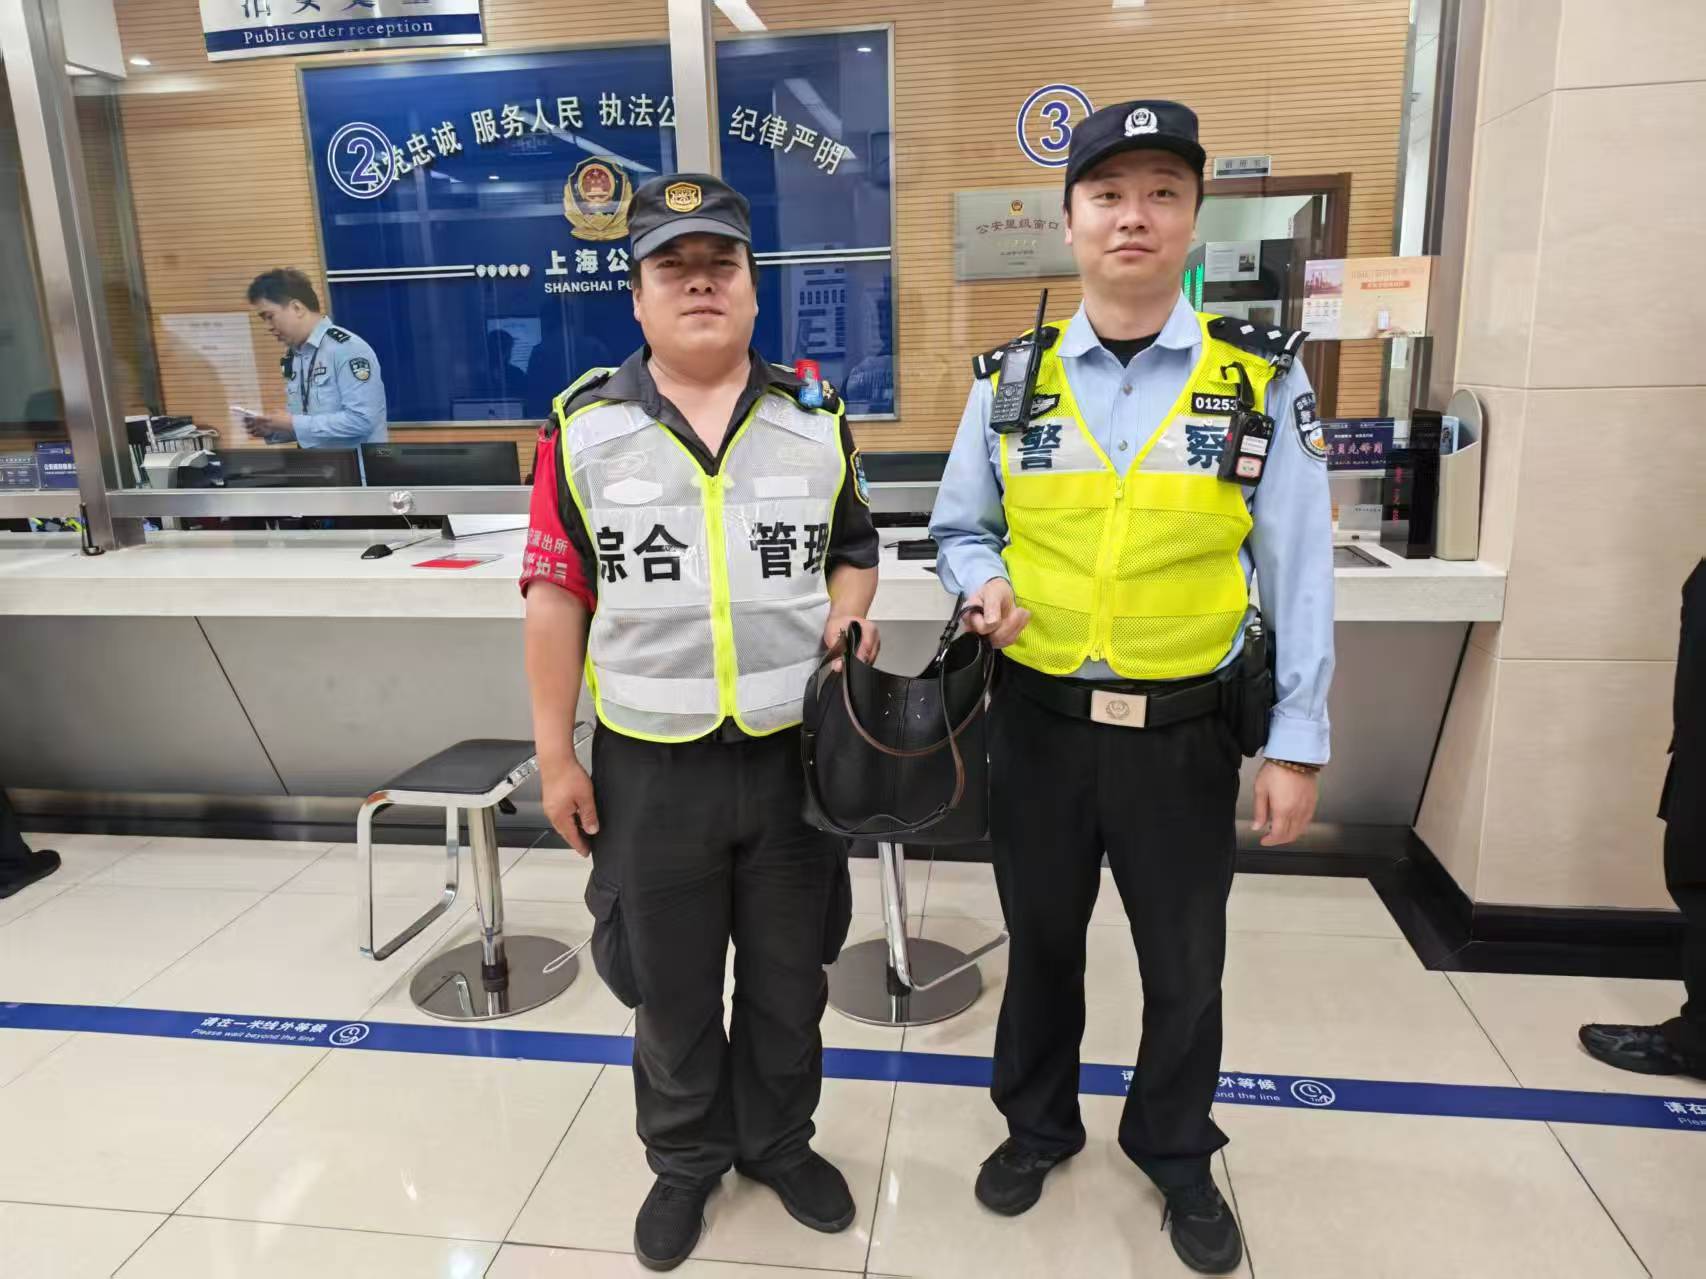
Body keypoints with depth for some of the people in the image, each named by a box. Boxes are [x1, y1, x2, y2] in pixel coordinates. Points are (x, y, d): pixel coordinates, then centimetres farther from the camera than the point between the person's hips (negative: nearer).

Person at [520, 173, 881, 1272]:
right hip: (651, 765, -1)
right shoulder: (584, 425, -4)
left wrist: (848, 613, -10)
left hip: (798, 753, 2)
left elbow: (853, 549, 13)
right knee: (670, 986, 16)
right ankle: (687, 1159, 41)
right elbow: (558, 594, -2)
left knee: (788, 977, 18)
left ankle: (781, 1140, 43)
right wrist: (556, 753, -3)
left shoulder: (816, 416, 2)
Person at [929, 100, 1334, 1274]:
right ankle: (1038, 1125, 45)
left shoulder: (1260, 377, -5)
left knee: (1187, 962, 16)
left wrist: (1298, 743, -5)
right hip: (1037, 721, 2)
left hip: (1186, 732, -1)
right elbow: (960, 528, 9)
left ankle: (1178, 1154, 43)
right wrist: (985, 587, -14)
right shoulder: (1010, 379, -1)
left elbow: (1299, 571, -4)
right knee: (1041, 938, 19)